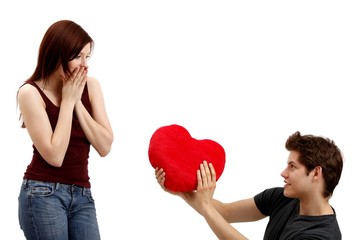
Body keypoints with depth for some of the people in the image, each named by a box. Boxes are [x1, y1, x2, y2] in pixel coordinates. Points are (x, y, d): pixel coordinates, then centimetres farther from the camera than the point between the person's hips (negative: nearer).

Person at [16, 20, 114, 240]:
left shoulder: (90, 86, 5)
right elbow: (54, 156, -17)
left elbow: (104, 147, -3)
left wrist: (77, 102, -9)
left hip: (82, 195, 4)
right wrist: (68, 101, -12)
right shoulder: (31, 93, -9)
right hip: (43, 194, -4)